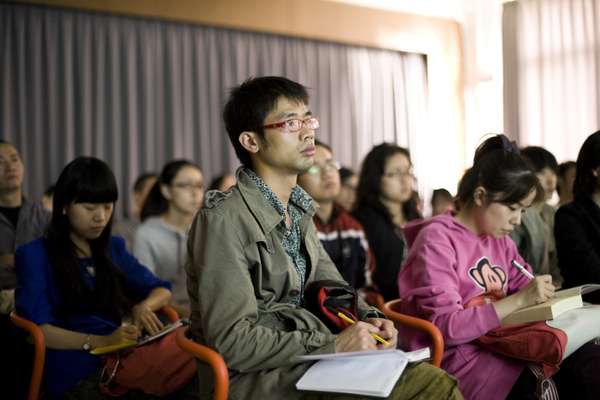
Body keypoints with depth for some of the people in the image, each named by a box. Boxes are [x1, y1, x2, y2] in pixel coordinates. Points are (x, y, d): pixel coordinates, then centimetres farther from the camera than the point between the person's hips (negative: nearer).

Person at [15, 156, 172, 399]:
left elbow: (162, 290, 23)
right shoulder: (35, 255, 4)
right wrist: (101, 342, -23)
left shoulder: (113, 248, 21)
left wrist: (143, 307, -2)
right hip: (76, 372, -6)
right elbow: (38, 329, -8)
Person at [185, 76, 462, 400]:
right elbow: (231, 342, -20)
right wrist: (331, 345, -19)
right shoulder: (224, 220, -15)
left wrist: (367, 319, 1)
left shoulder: (298, 211, 13)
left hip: (299, 364, 8)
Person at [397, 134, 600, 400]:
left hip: (502, 346, 8)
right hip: (463, 361, -8)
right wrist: (519, 300, -19)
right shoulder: (436, 240, -10)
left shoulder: (499, 239, 15)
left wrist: (541, 292, -3)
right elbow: (445, 327, -17)